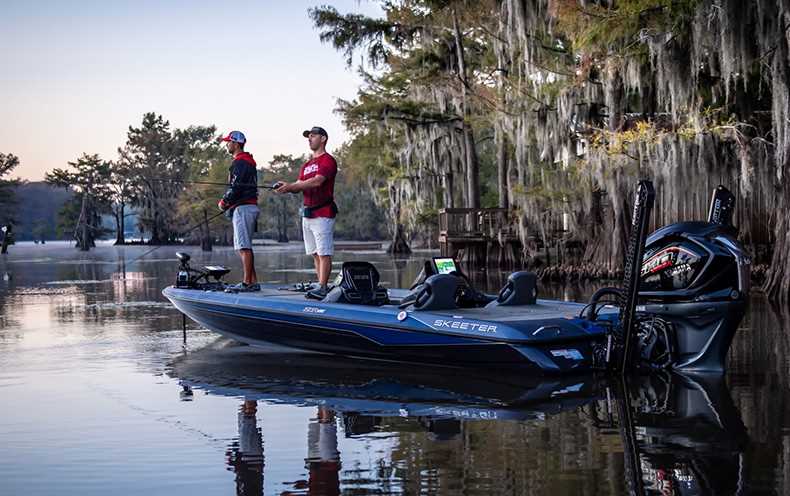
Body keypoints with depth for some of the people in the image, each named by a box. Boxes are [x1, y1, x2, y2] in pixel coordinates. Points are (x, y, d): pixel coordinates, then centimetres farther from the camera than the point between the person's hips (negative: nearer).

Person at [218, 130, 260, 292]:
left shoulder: (240, 162, -12)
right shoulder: (248, 161, 22)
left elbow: (236, 187, -19)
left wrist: (224, 201, -5)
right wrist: (227, 202, 16)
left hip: (243, 208, -11)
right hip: (249, 206, 11)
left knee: (244, 247, -11)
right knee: (244, 247, 12)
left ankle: (247, 283, -13)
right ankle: (253, 282, 13)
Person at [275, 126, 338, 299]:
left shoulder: (328, 160, -7)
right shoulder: (307, 165, 21)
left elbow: (317, 181, -21)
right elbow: (299, 185, 13)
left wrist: (291, 186, -24)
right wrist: (286, 186, -10)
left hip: (323, 214, -9)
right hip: (307, 213, 9)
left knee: (324, 253, -10)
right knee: (315, 253, 8)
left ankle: (322, 288, -13)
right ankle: (322, 287, 11)